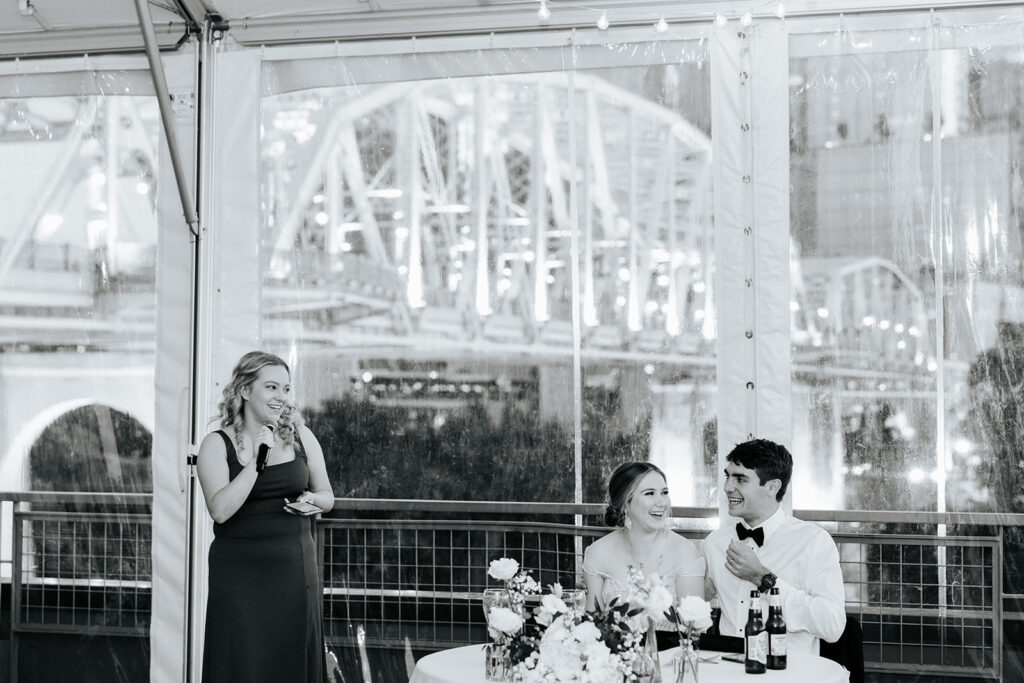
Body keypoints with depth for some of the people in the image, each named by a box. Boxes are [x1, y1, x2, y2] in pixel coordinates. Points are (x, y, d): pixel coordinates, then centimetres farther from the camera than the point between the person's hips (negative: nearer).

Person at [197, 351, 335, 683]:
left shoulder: (300, 436, 6)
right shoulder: (217, 444, -3)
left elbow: (327, 496, 16)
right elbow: (220, 510, -15)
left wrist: (312, 500, -6)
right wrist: (256, 460, -19)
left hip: (294, 567, 3)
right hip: (239, 572, -3)